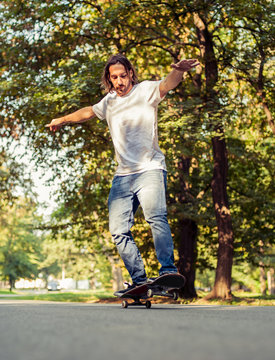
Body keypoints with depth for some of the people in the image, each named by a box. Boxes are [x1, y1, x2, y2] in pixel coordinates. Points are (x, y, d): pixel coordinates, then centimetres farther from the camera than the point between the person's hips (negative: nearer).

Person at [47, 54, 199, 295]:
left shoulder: (145, 91, 3)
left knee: (156, 216, -29)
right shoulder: (109, 101, 20)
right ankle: (139, 281, 1)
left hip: (150, 169, -6)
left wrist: (179, 71, -41)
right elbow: (88, 112, 39)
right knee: (119, 230, -3)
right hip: (122, 175, 6)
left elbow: (167, 84, -18)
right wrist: (62, 120, 53)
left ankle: (168, 270, -34)